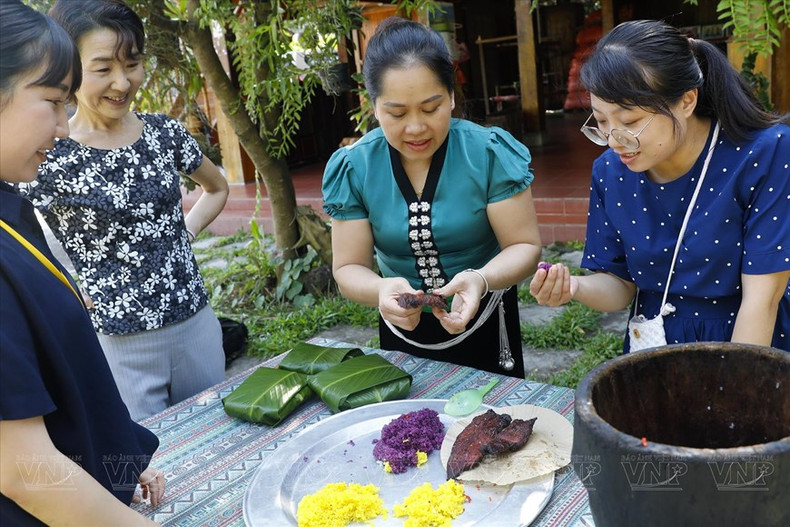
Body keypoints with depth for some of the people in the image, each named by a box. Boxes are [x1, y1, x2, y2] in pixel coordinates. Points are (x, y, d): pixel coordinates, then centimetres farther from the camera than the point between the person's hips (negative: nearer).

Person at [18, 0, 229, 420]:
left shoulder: (166, 134, 1)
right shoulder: (50, 159, -11)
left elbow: (217, 188, 18)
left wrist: (185, 233, 5)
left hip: (196, 325, 4)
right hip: (117, 345, -4)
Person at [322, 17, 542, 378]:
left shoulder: (489, 152, -17)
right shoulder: (354, 168, -13)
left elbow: (525, 246, -15)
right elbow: (348, 269, -10)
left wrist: (481, 279, -37)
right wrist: (380, 289, -33)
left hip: (485, 325, -1)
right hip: (402, 331, 2)